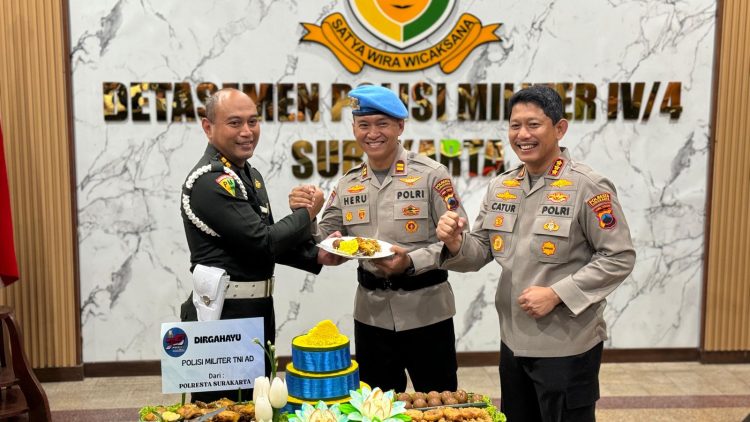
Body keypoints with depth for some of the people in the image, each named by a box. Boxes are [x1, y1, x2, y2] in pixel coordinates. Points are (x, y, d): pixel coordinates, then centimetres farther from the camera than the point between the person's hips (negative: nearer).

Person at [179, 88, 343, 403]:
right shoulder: (210, 181, -19)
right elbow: (263, 241, -23)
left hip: (257, 309, 10)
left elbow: (270, 240, 17)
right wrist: (308, 213, -8)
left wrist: (317, 256, 1)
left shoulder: (249, 175, 12)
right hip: (223, 316, -10)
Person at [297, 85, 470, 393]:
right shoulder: (348, 184, 7)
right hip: (371, 314, 4)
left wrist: (412, 262, -24)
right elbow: (325, 239, 9)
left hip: (426, 312, -4)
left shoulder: (431, 174, -8)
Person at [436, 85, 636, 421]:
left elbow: (619, 257, -15)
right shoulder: (500, 187, 5)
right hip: (513, 341, 6)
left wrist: (556, 294, -21)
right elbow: (481, 252, 9)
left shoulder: (588, 188, -15)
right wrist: (455, 242, -14)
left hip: (567, 346, -6)